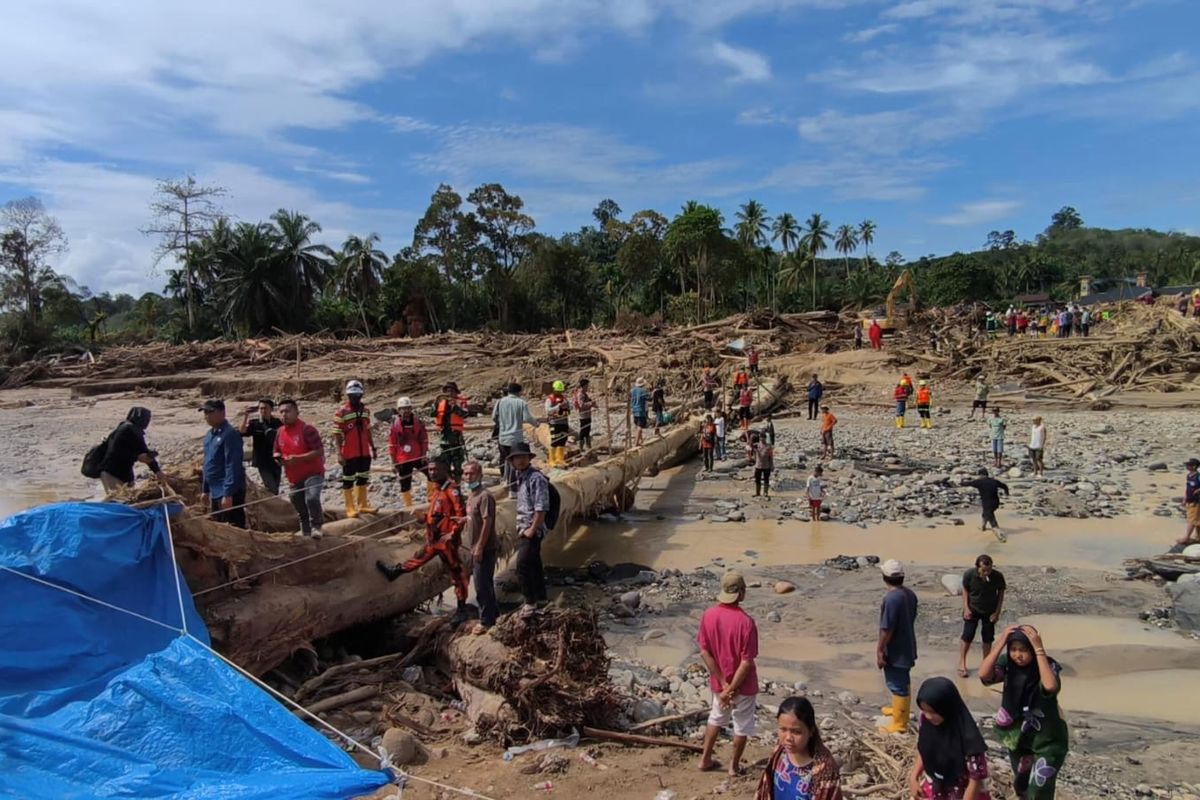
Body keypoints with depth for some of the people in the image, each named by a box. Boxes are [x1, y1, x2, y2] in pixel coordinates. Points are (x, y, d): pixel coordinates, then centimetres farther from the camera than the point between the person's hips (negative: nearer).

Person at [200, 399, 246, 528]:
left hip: (229, 493, -10)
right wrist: (205, 490, 20)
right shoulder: (209, 434, 13)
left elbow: (232, 466, -21)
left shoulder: (230, 434, -16)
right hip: (215, 491, 10)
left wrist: (228, 494, -24)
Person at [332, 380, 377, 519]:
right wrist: (339, 454, -16)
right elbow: (337, 435, -11)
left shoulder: (366, 411, 8)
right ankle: (350, 508, 11)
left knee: (363, 478, 15)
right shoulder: (341, 413, -10)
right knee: (348, 481, 3)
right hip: (349, 454, -6)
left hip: (364, 452, 6)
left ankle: (362, 505, 27)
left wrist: (372, 447, 18)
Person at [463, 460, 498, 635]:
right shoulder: (471, 496, 9)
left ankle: (486, 621, 9)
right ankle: (493, 613, 32)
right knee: (484, 584, 18)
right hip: (476, 548, 9)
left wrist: (479, 548, -21)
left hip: (486, 548, -9)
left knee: (482, 586, -2)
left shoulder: (485, 496, -19)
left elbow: (487, 523, -22)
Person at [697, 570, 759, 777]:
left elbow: (704, 652, -8)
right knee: (742, 725, 18)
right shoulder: (746, 622, -26)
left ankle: (705, 759, 35)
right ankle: (734, 766, 32)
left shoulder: (708, 615, -12)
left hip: (718, 682, 4)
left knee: (716, 718, 26)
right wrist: (731, 689, -14)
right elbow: (746, 662, -24)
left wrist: (723, 683, -5)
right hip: (742, 685, -4)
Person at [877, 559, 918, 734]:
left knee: (897, 685, 3)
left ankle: (899, 723, 12)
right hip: (907, 646, 9)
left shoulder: (891, 598, -27)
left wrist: (879, 651, -16)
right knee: (902, 681, 25)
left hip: (895, 651, -9)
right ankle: (899, 709, 43)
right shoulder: (910, 594, 0)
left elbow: (886, 629, -25)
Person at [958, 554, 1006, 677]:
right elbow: (965, 590, -6)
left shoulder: (998, 576, -23)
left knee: (988, 638, 9)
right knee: (967, 636, 0)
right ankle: (962, 663, 13)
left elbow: (1001, 592, -6)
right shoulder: (969, 575, -24)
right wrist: (966, 608, -10)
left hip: (990, 611, 1)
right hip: (972, 609, -1)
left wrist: (997, 612, -6)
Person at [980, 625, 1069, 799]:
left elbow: (1051, 687, -45)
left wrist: (1039, 649, -40)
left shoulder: (1048, 666, -22)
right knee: (1021, 785, 22)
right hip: (1017, 736, 4)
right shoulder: (1007, 664, -12)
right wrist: (1001, 643, -30)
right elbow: (984, 675, -30)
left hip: (1048, 740, -4)